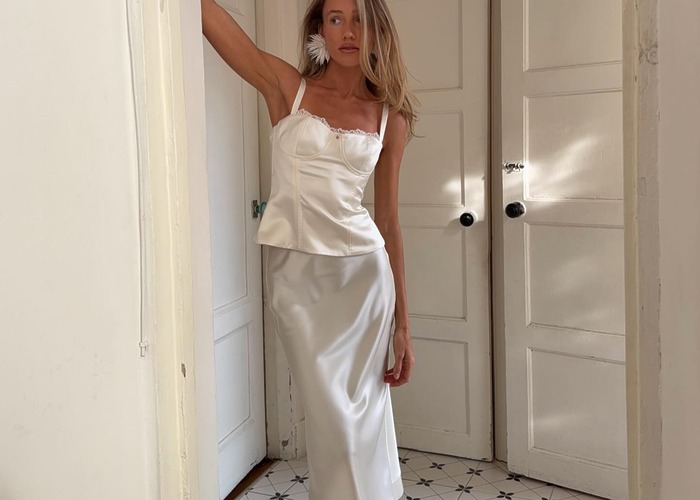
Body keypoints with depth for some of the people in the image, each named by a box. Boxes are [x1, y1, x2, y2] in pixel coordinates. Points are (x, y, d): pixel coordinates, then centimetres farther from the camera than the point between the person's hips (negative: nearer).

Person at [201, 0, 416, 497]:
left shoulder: (390, 115, 6)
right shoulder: (287, 87, 1)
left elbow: (389, 219, 8)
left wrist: (403, 322, 8)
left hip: (362, 269, 2)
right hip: (294, 269, -1)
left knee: (367, 414, 9)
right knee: (333, 416, 4)